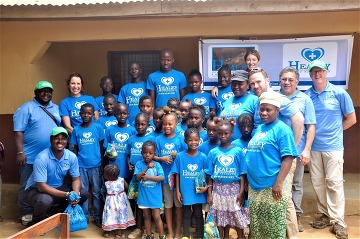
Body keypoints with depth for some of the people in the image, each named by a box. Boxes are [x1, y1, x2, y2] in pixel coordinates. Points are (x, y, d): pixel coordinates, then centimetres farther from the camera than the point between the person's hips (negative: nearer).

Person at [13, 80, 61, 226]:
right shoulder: (26, 108, -4)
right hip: (31, 156, -5)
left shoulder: (56, 108, 13)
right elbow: (18, 131, -9)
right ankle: (26, 214, 20)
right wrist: (20, 152, -16)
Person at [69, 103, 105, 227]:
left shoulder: (98, 127, -1)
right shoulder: (76, 129, 4)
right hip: (81, 165, 2)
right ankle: (84, 217, 23)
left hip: (95, 165, -1)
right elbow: (74, 148, 8)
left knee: (97, 192, 7)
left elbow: (102, 146, 1)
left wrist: (102, 164, -1)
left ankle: (97, 217, 20)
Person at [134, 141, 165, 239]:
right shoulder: (139, 164, -3)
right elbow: (137, 177, -13)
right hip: (143, 195, 2)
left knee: (156, 217, 2)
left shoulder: (157, 164, -6)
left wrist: (148, 177, -20)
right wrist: (147, 168, -22)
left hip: (155, 196, -2)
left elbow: (162, 178, -15)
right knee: (146, 216, 15)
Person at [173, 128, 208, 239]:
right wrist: (178, 191, -2)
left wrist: (206, 187, -17)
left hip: (198, 192, 0)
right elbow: (177, 175, -2)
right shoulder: (180, 156, -8)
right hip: (185, 192, 0)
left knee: (198, 214, 15)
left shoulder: (203, 157, -8)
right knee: (186, 215, 16)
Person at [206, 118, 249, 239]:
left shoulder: (238, 151, -5)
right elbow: (210, 176, 1)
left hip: (234, 188, -1)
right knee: (220, 217, 11)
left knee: (237, 216, 7)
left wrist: (241, 193, -9)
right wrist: (209, 194, -1)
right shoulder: (213, 152, -1)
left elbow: (242, 174, -4)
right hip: (218, 189, 1)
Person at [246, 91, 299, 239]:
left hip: (272, 186, -7)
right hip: (255, 186, 7)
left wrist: (279, 183, -22)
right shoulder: (258, 129, 13)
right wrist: (250, 180, 16)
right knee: (256, 226, 17)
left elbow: (288, 159, -16)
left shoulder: (282, 129, -9)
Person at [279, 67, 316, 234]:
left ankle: (296, 216, 24)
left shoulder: (305, 99, 1)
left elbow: (311, 127, -1)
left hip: (296, 150, -1)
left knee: (296, 184, 11)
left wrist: (307, 150, -9)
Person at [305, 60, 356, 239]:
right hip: (314, 147, 3)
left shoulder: (339, 93, -4)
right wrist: (315, 132, 1)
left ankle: (338, 221, 9)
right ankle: (325, 214, 25)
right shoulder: (306, 95, 1)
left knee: (334, 183, -1)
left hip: (333, 146, -3)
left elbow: (351, 119, 3)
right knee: (317, 182, 10)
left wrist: (334, 130, 4)